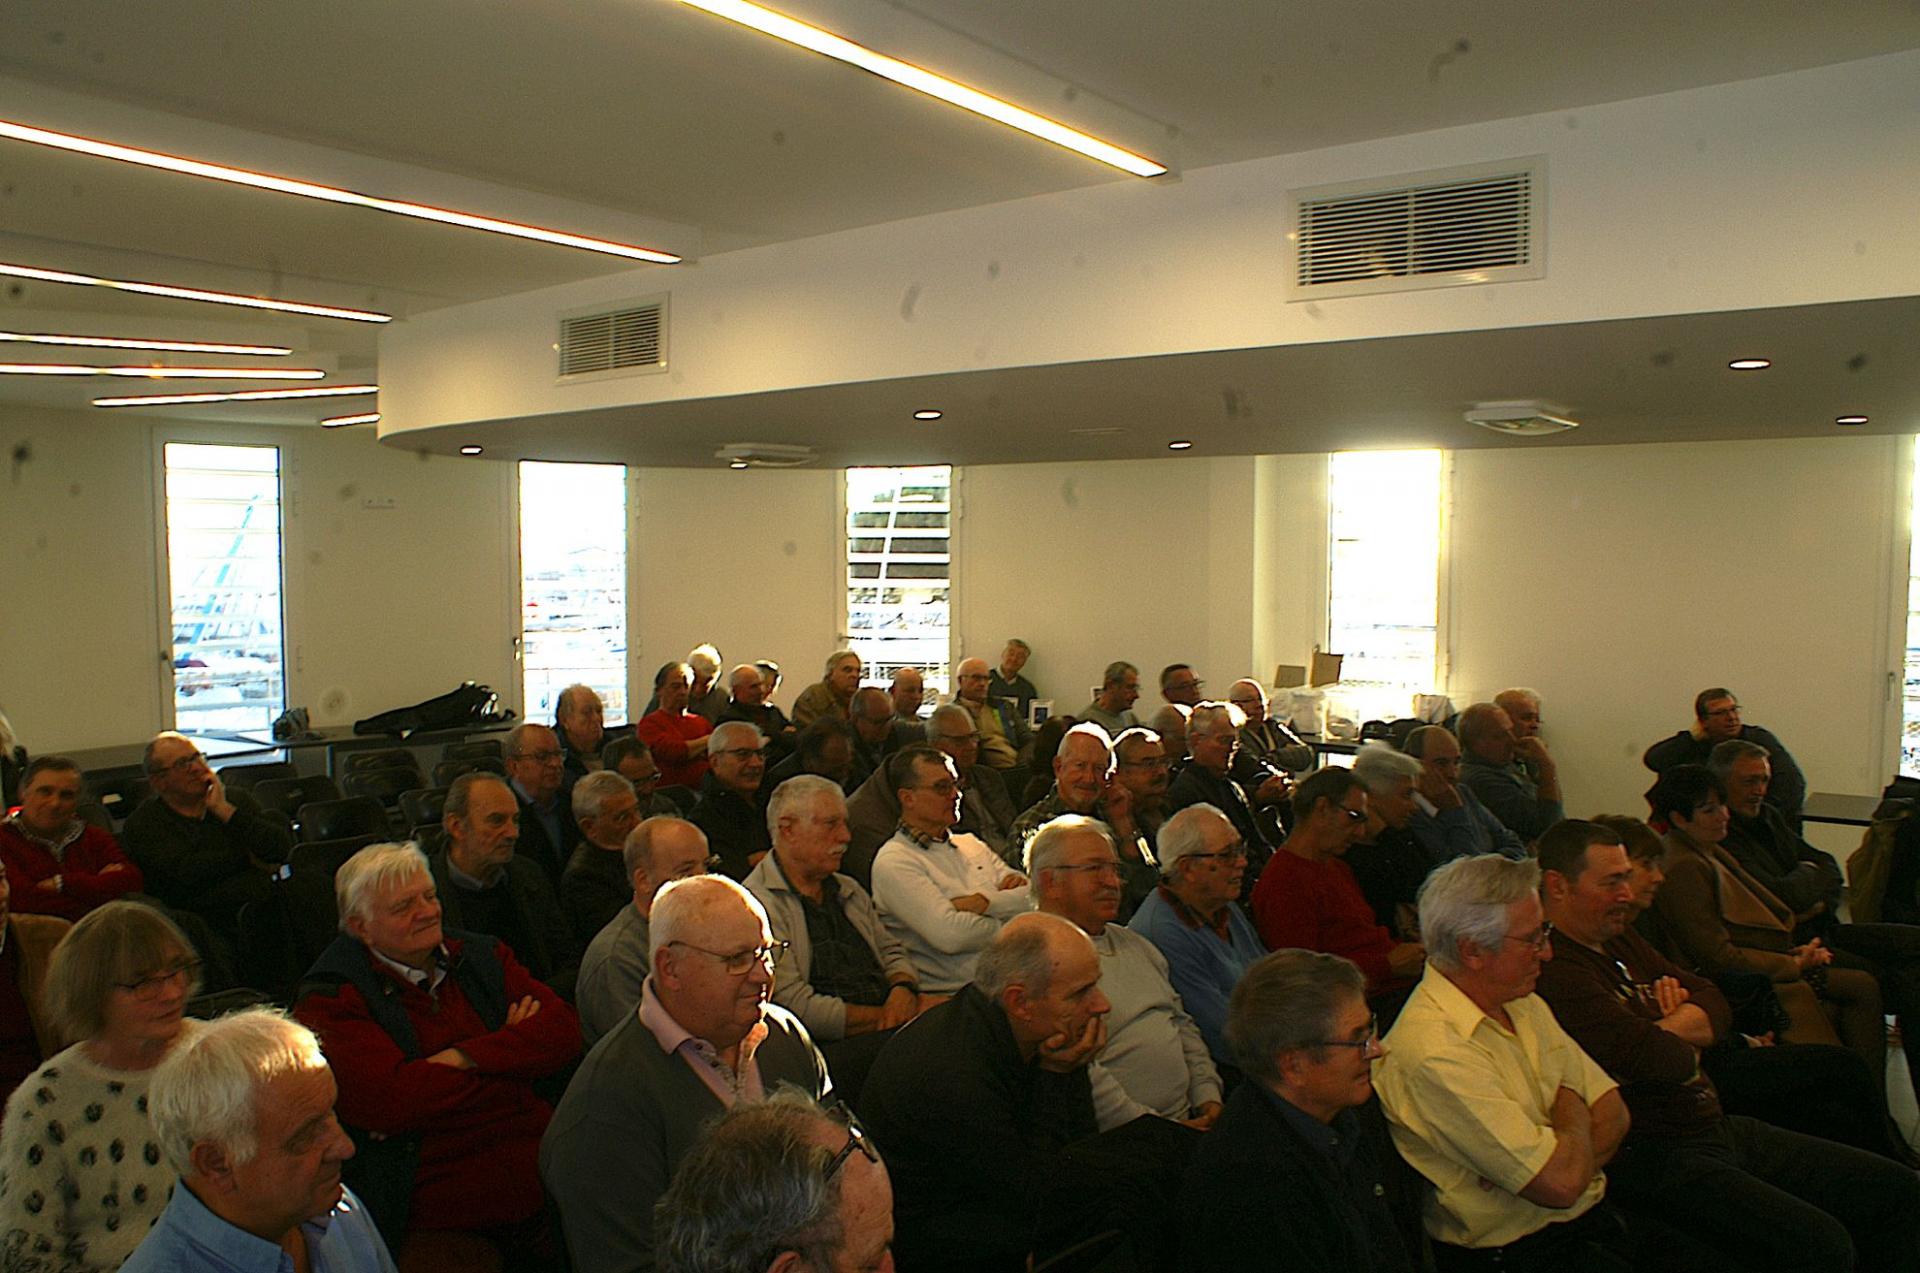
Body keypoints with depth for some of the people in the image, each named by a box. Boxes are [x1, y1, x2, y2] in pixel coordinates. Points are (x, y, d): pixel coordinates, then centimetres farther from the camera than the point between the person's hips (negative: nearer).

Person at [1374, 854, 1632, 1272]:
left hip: (1592, 1219, 8)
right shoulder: (1434, 1051, -23)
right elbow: (1561, 1182, -22)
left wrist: (1567, 1159, -11)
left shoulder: (1522, 1004, 8)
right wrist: (1572, 1112, -2)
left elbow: (1612, 1112, 9)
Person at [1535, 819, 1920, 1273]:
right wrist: (1688, 1046, -3)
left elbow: (1715, 1005, 12)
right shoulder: (1554, 971, -21)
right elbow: (1654, 1061, -26)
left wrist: (1669, 1027, -9)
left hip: (1720, 1129, 11)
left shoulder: (1621, 942, 14)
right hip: (1654, 1156, -11)